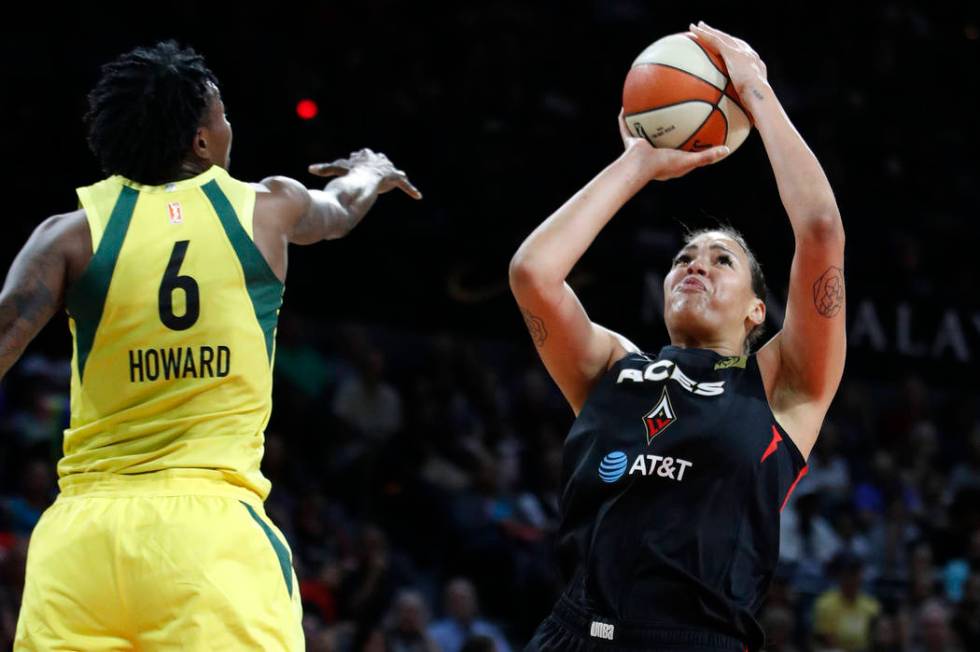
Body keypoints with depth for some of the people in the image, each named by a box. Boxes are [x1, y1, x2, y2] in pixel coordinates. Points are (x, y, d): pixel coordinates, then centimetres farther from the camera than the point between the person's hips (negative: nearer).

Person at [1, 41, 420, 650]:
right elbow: (342, 210, 35)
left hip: (81, 528, 1)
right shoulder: (270, 208, 11)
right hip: (212, 525, -1)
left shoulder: (71, 234, 7)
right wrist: (373, 173, 59)